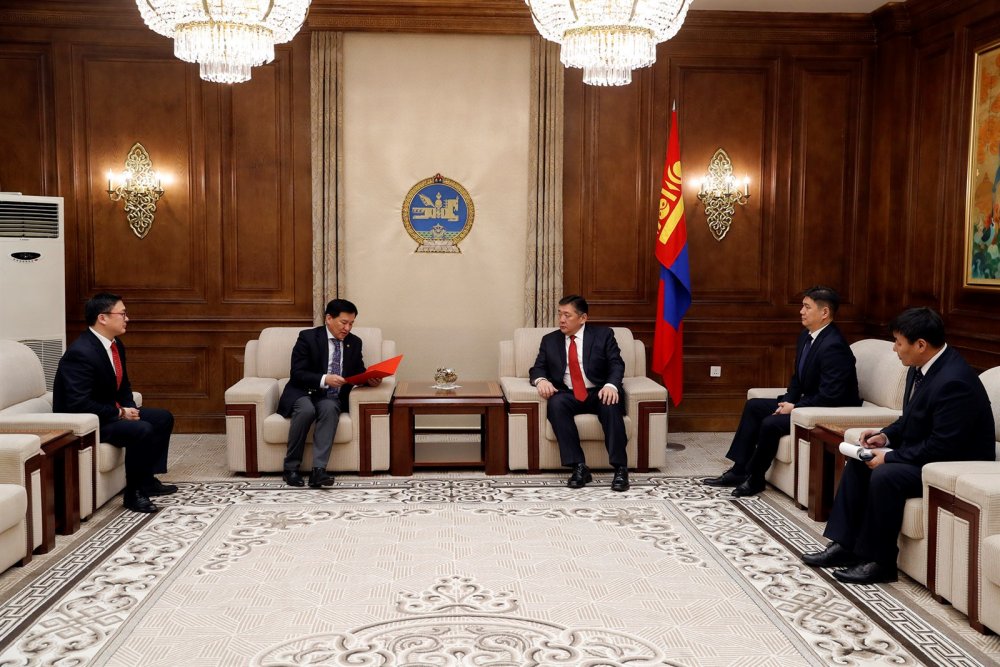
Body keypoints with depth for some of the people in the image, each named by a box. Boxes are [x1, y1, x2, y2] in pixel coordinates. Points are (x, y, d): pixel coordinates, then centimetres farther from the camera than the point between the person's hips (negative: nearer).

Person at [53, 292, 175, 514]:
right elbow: (79, 404, -30)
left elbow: (123, 386, 17)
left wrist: (129, 409, -3)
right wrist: (120, 413, -23)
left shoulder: (115, 345, 3)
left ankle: (147, 479, 15)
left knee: (163, 418, 10)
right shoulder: (81, 353, -26)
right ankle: (133, 494, -13)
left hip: (110, 411, 10)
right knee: (142, 430, -28)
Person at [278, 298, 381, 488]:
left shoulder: (354, 342, 10)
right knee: (306, 410, -37)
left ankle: (318, 470, -40)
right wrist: (324, 379, -26)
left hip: (332, 398, 3)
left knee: (330, 408, -34)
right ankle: (290, 468, -22)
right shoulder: (307, 337, -4)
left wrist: (370, 379, -10)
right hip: (302, 393, -3)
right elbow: (297, 373, -11)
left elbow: (358, 372, 14)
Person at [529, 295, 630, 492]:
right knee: (556, 403, -32)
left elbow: (616, 364, -2)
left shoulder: (603, 335, 7)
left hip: (599, 393, -1)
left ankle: (620, 468, -31)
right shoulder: (550, 340, 15)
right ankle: (578, 467, -33)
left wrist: (611, 385, -24)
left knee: (610, 404, -35)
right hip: (568, 395, 2)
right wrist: (541, 380, -15)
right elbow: (537, 368, 10)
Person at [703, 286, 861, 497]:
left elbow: (830, 397, -28)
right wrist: (788, 401, 0)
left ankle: (755, 478, -1)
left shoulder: (833, 346, -26)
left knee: (771, 423, -24)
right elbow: (798, 377, 16)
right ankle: (739, 470, 8)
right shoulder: (807, 336, 5)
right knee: (753, 406, 8)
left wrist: (795, 408, -19)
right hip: (809, 401, 11)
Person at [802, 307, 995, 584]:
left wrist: (890, 457, -21)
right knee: (858, 462, 2)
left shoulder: (954, 381, -28)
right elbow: (911, 419, 16)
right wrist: (887, 435, -1)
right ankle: (845, 545, 4)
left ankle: (880, 562, -13)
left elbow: (942, 447, -28)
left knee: (884, 474, -28)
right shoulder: (922, 367, 1)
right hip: (923, 451, 10)